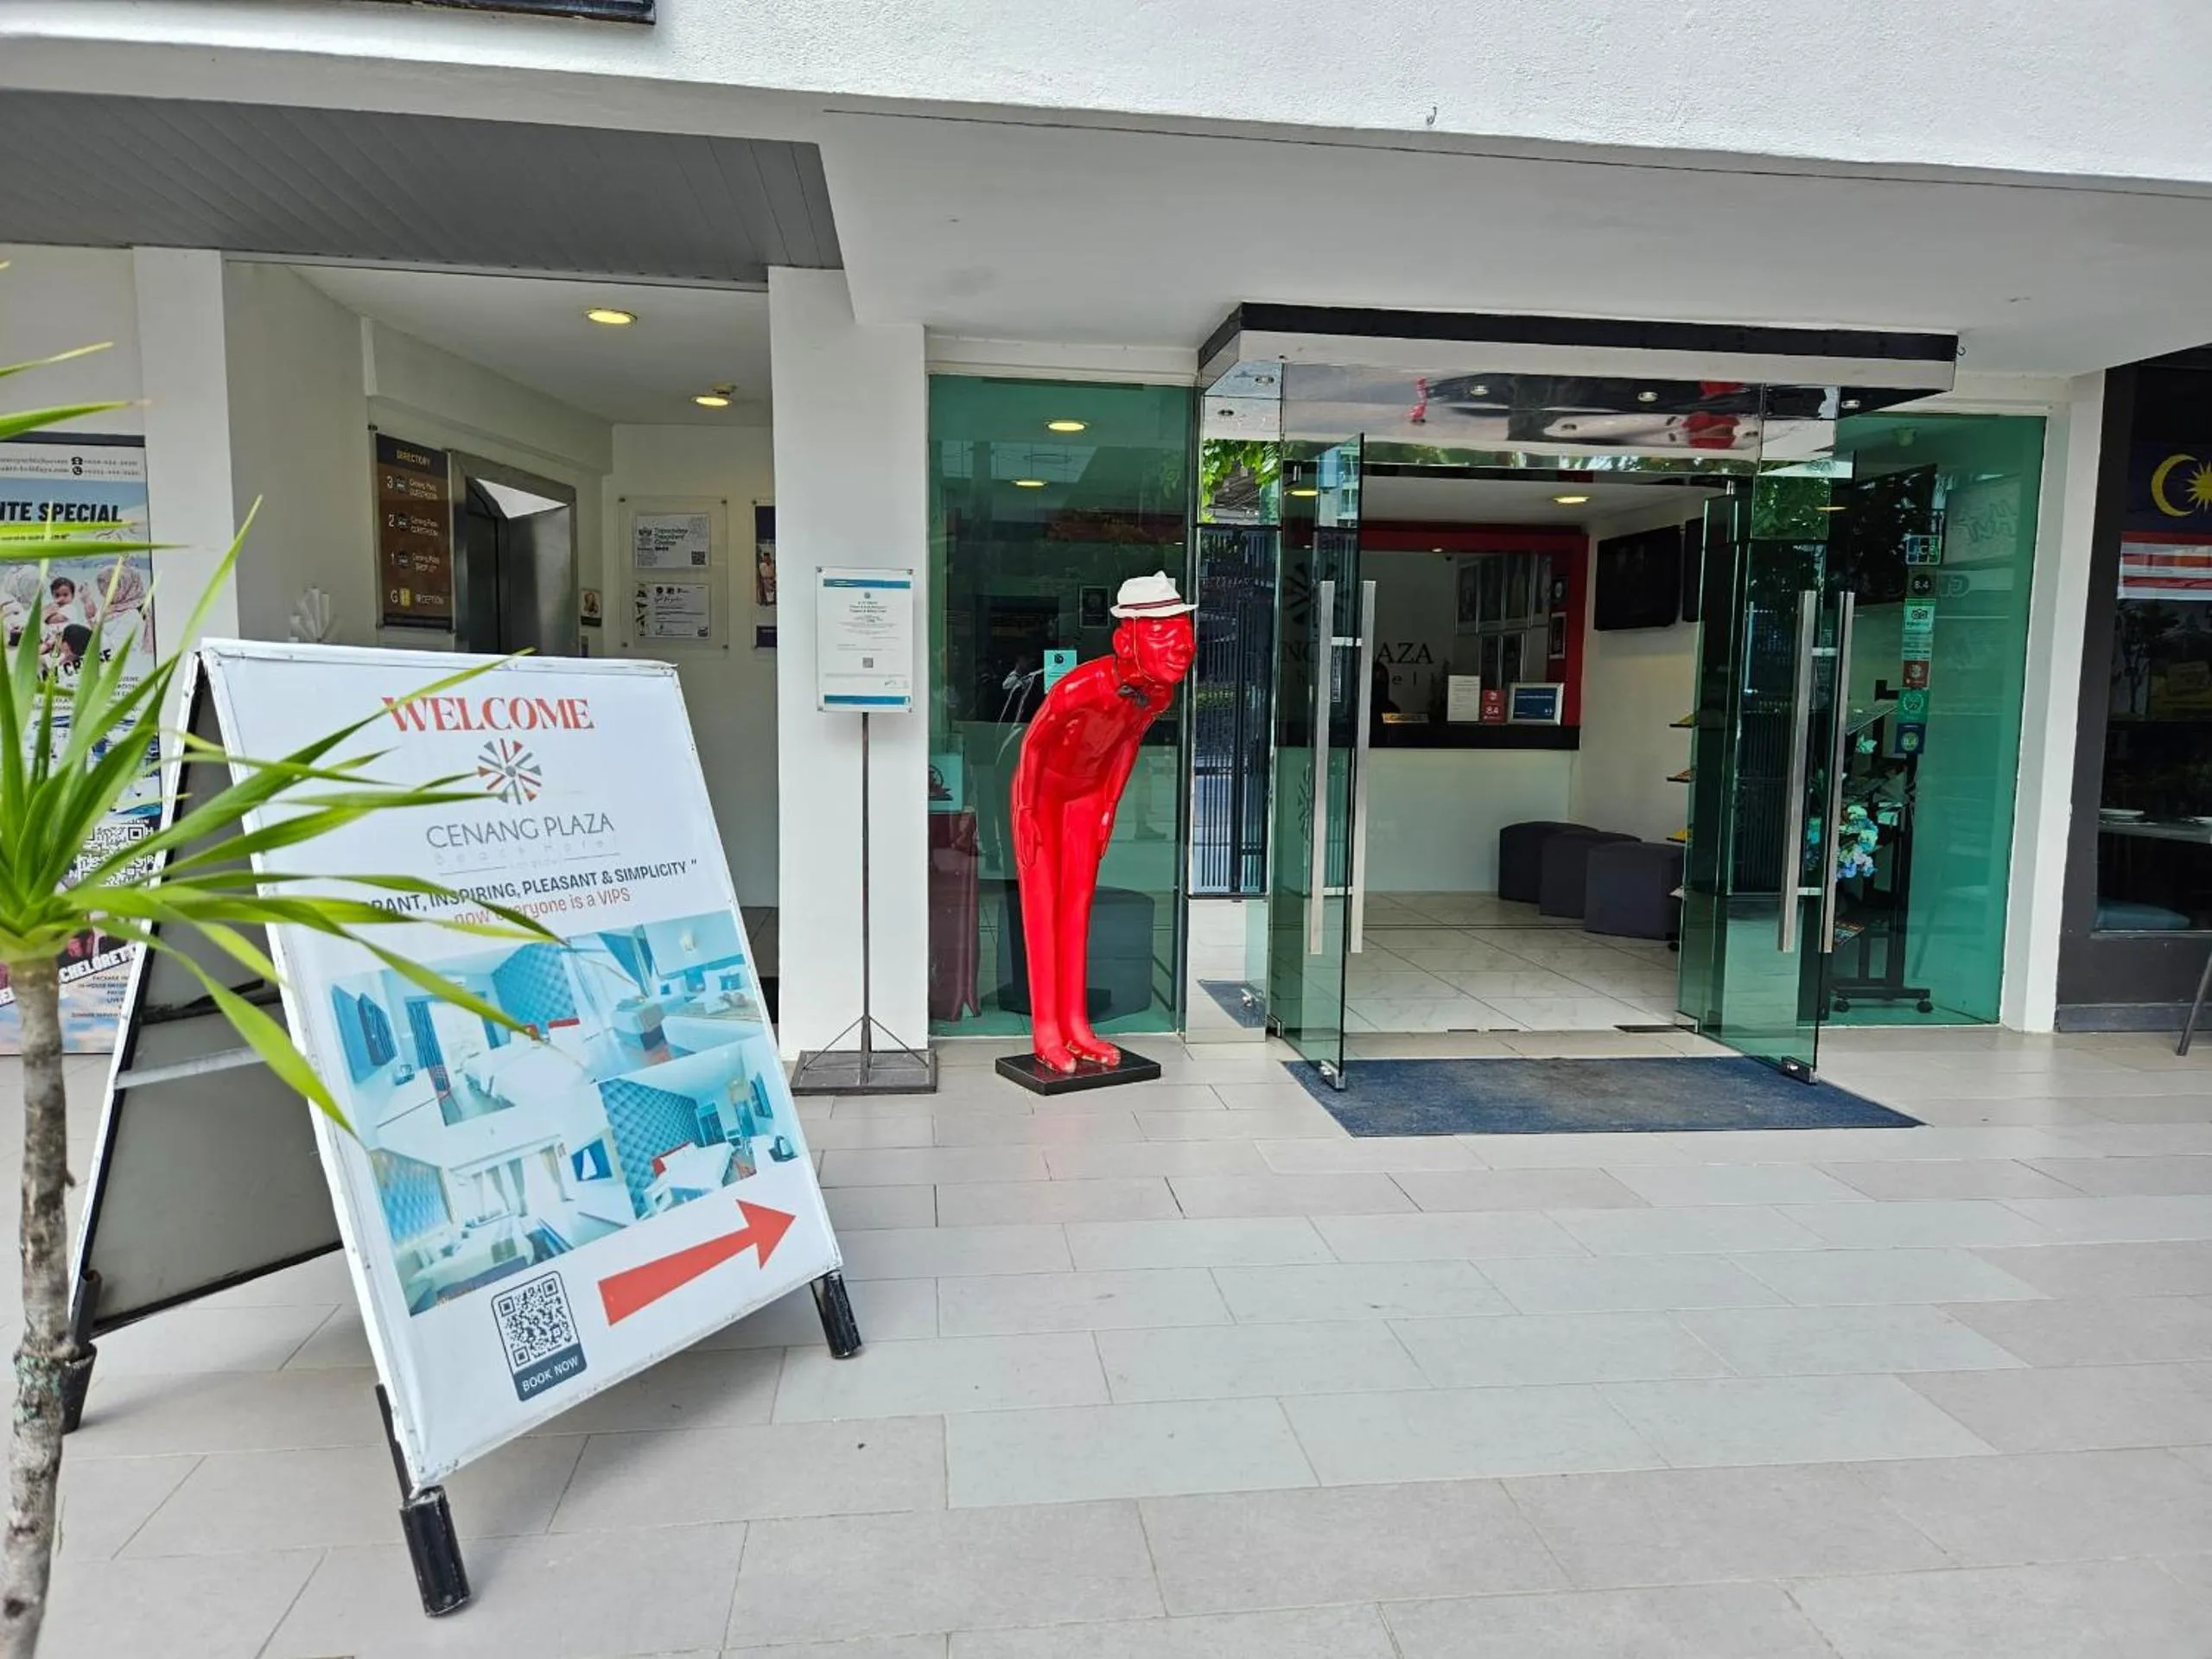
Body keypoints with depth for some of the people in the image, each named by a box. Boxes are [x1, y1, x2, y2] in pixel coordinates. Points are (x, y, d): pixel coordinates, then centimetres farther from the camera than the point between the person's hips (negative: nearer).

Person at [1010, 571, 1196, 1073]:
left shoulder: (1159, 694, -14)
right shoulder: (1084, 685, -34)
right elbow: (1034, 740, -21)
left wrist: (1110, 806, 8)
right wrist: (1027, 812, -16)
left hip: (1087, 795, 6)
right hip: (1043, 791, -6)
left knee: (1078, 904, 8)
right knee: (1042, 905, -3)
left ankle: (1075, 1024, 14)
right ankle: (1045, 1032, 2)